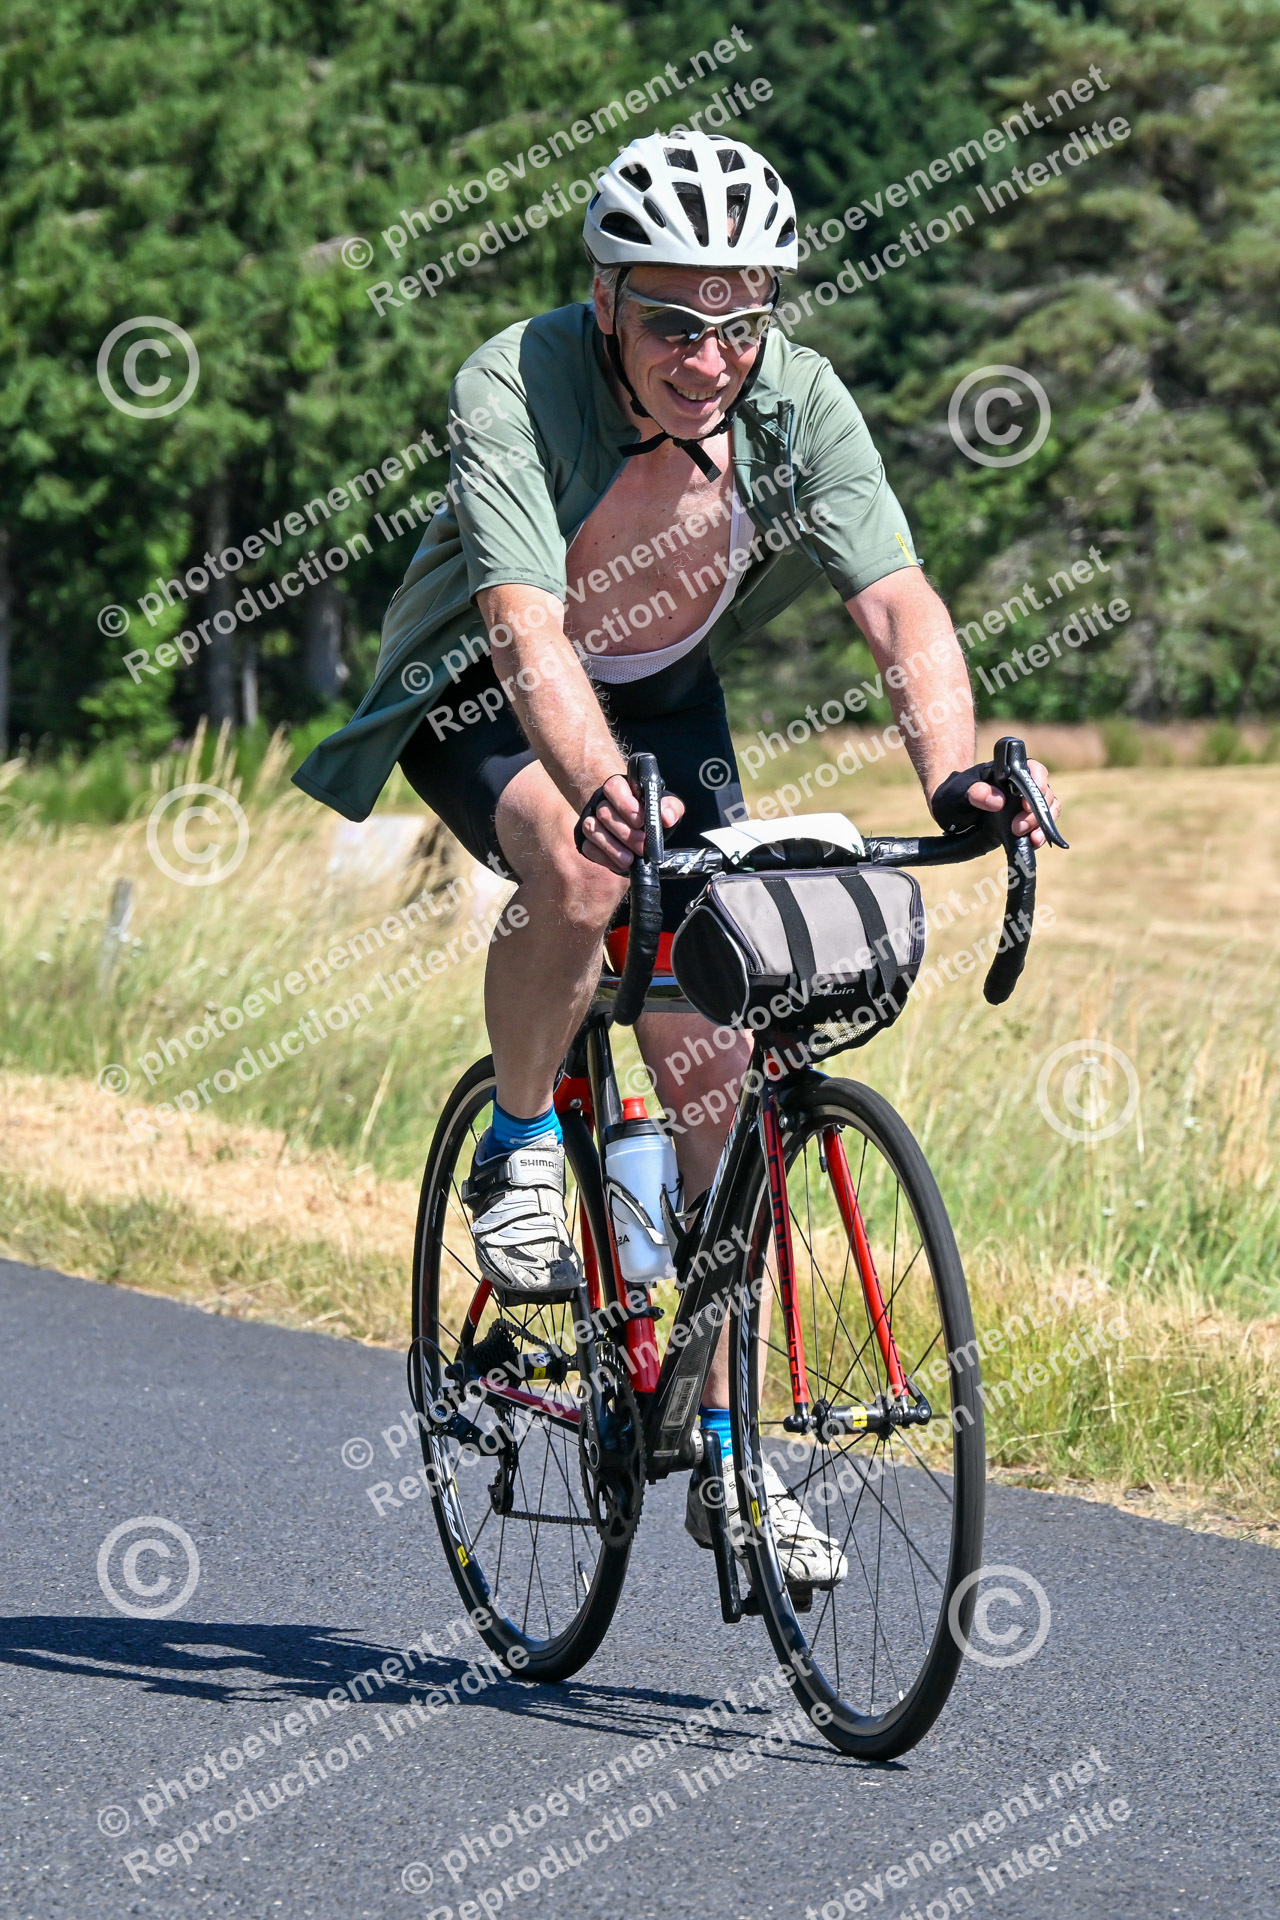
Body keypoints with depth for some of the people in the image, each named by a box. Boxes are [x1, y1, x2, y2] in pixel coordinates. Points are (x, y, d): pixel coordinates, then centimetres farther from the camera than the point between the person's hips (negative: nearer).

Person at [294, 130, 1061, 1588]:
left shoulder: (797, 404, -22)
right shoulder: (516, 387, -32)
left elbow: (900, 606, -29)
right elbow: (528, 630, -42)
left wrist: (953, 774, -48)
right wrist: (602, 789, -60)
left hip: (666, 699, 3)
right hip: (481, 697, -3)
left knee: (716, 1077, -5)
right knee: (580, 867, -37)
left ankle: (724, 1455, 4)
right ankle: (517, 1154, -8)